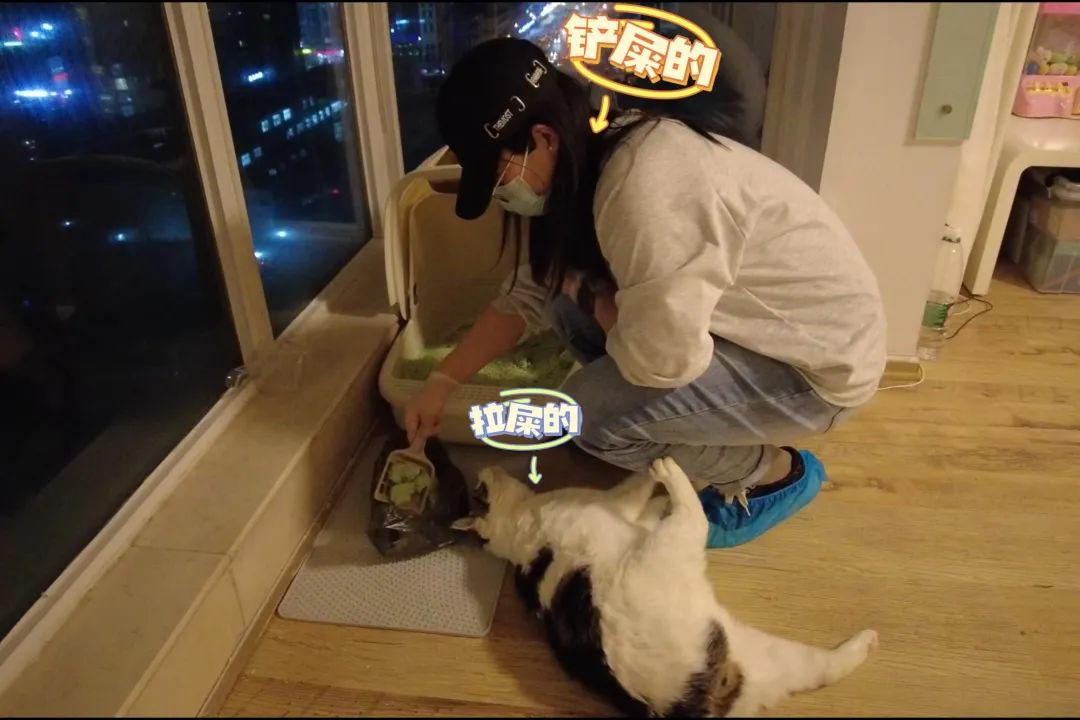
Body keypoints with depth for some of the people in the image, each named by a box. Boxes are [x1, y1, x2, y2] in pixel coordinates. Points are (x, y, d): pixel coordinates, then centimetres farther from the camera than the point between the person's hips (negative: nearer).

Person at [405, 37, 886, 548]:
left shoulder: (645, 186, -32)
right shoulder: (588, 163, -2)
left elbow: (660, 358, -32)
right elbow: (527, 295, 4)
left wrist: (591, 295, -12)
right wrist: (441, 382, 2)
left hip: (817, 362, -9)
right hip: (753, 324, 9)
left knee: (592, 412, -19)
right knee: (570, 309, -1)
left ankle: (772, 474, 4)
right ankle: (710, 440, 11)